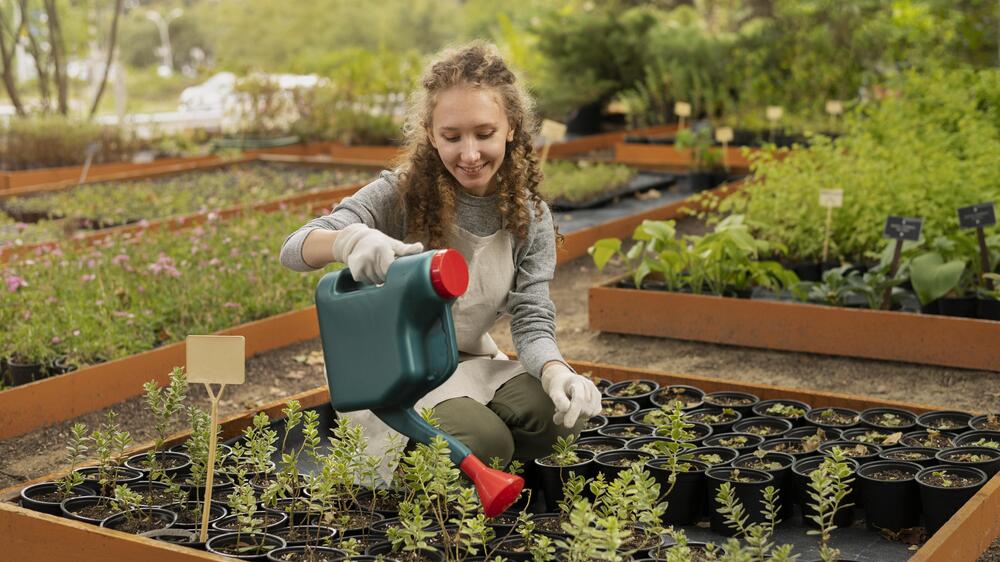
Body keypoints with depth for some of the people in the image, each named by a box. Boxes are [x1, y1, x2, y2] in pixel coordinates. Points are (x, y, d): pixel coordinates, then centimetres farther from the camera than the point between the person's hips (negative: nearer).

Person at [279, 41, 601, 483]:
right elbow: (295, 250, -27)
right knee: (483, 441, -29)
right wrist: (349, 238, -52)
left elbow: (532, 323, -9)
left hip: (469, 365, 4)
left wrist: (556, 372, -34)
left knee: (561, 413, -22)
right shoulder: (401, 195, -17)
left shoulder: (530, 218, -5)